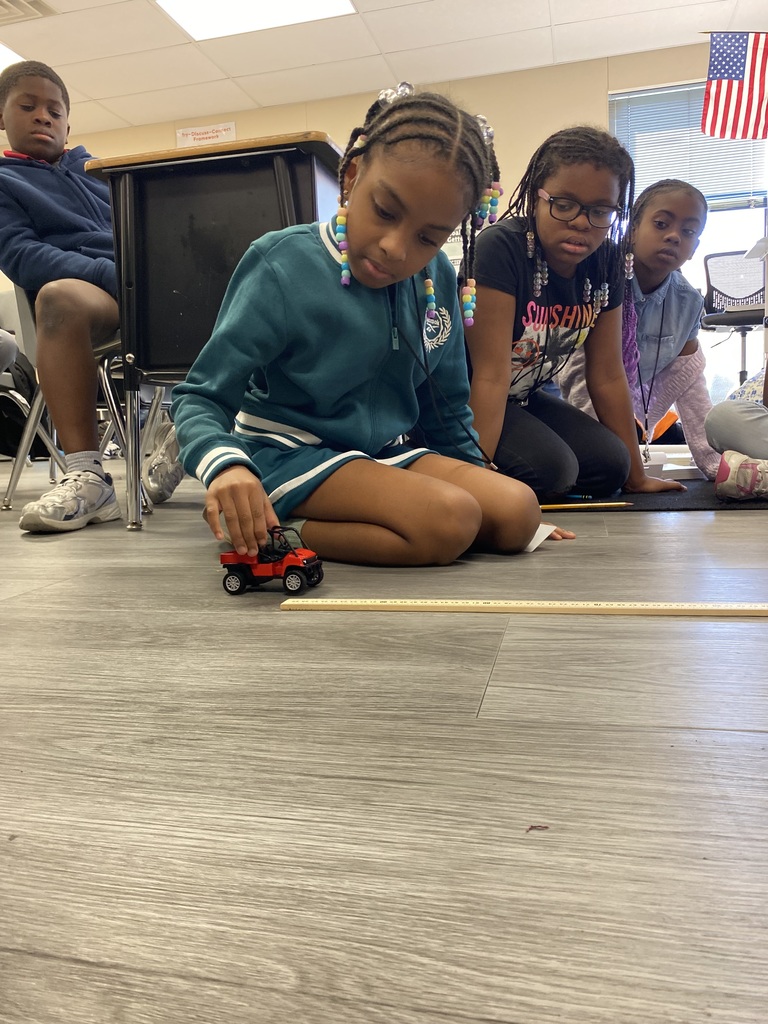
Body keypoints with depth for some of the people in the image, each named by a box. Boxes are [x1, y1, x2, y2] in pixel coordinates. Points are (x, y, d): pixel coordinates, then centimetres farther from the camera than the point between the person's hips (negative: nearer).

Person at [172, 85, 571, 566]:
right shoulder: (284, 266, -16)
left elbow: (447, 406, 14)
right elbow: (201, 396, -15)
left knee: (518, 512, -15)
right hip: (291, 453, -7)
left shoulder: (437, 278, 1)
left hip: (385, 453, 7)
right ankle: (275, 534, -15)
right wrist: (226, 464, -36)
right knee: (450, 523, -29)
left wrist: (479, 485, 13)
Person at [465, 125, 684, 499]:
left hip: (523, 398, 7)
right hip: (463, 400, -7)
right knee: (549, 467, -26)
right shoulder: (502, 248, -27)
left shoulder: (605, 263, -6)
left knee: (610, 466, -4)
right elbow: (491, 375, -30)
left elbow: (608, 374, 0)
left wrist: (636, 475, 5)